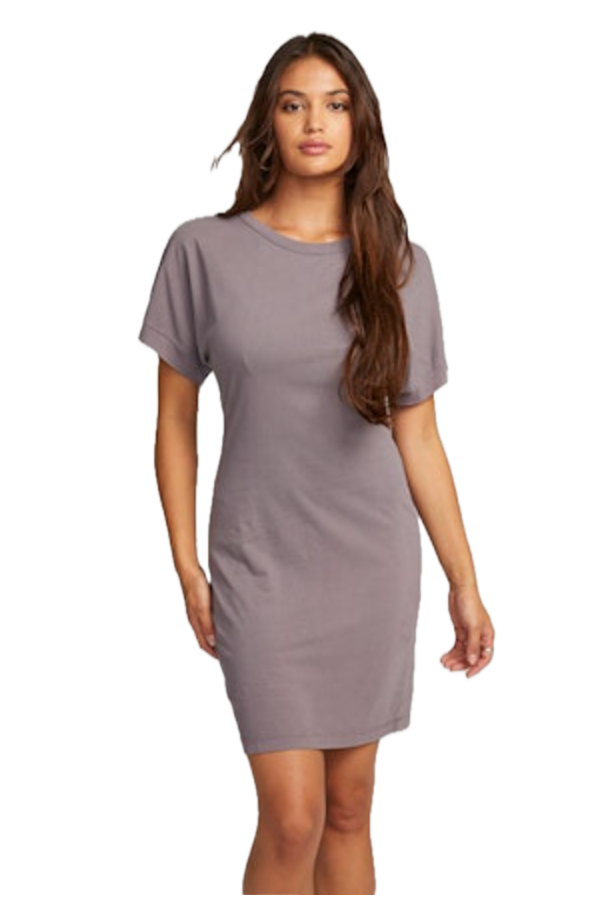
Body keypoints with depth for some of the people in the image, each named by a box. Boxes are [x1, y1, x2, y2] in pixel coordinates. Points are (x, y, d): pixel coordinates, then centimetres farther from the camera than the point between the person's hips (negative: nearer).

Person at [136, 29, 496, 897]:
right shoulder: (204, 249, -3)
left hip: (377, 565, 2)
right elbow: (175, 420, 2)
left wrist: (465, 582, 4)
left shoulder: (400, 263, 2)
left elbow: (419, 436, 5)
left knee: (350, 810, 10)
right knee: (292, 818, -7)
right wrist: (186, 566, -3)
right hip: (261, 565, -2)